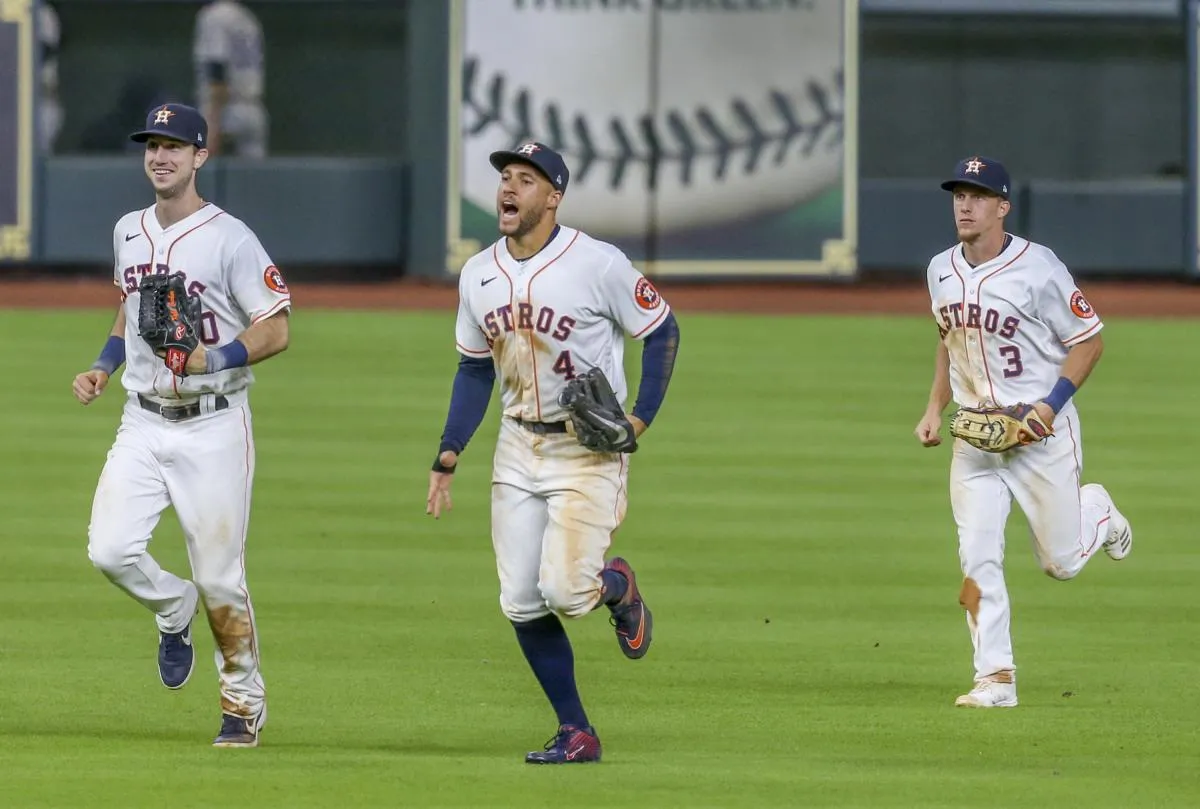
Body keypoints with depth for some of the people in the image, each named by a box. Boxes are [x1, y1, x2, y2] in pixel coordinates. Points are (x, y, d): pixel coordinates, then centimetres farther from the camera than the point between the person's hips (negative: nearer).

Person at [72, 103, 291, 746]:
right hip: (142, 425, 5)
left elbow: (276, 331, -11)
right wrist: (103, 366, 11)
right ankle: (173, 611, 18)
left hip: (212, 428, -5)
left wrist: (213, 359, -23)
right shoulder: (128, 233, 10)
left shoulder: (229, 239, -10)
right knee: (110, 549, -13)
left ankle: (244, 701, 16)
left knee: (219, 577, -2)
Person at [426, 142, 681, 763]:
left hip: (589, 449, -6)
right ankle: (576, 734, 10)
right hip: (518, 446, 6)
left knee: (565, 589, -18)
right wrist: (447, 455, 8)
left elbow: (662, 330, -4)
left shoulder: (597, 264, -14)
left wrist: (641, 418, -14)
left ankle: (618, 587, 19)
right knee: (521, 602, -1)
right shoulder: (478, 274, 4)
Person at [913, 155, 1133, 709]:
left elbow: (1089, 339, -9)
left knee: (1061, 562, 5)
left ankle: (1096, 511, 39)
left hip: (1041, 430, -4)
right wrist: (936, 408, 10)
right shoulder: (942, 271, 4)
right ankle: (996, 678, -5)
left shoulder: (1038, 269, -16)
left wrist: (1050, 404, -19)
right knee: (978, 558, -9)